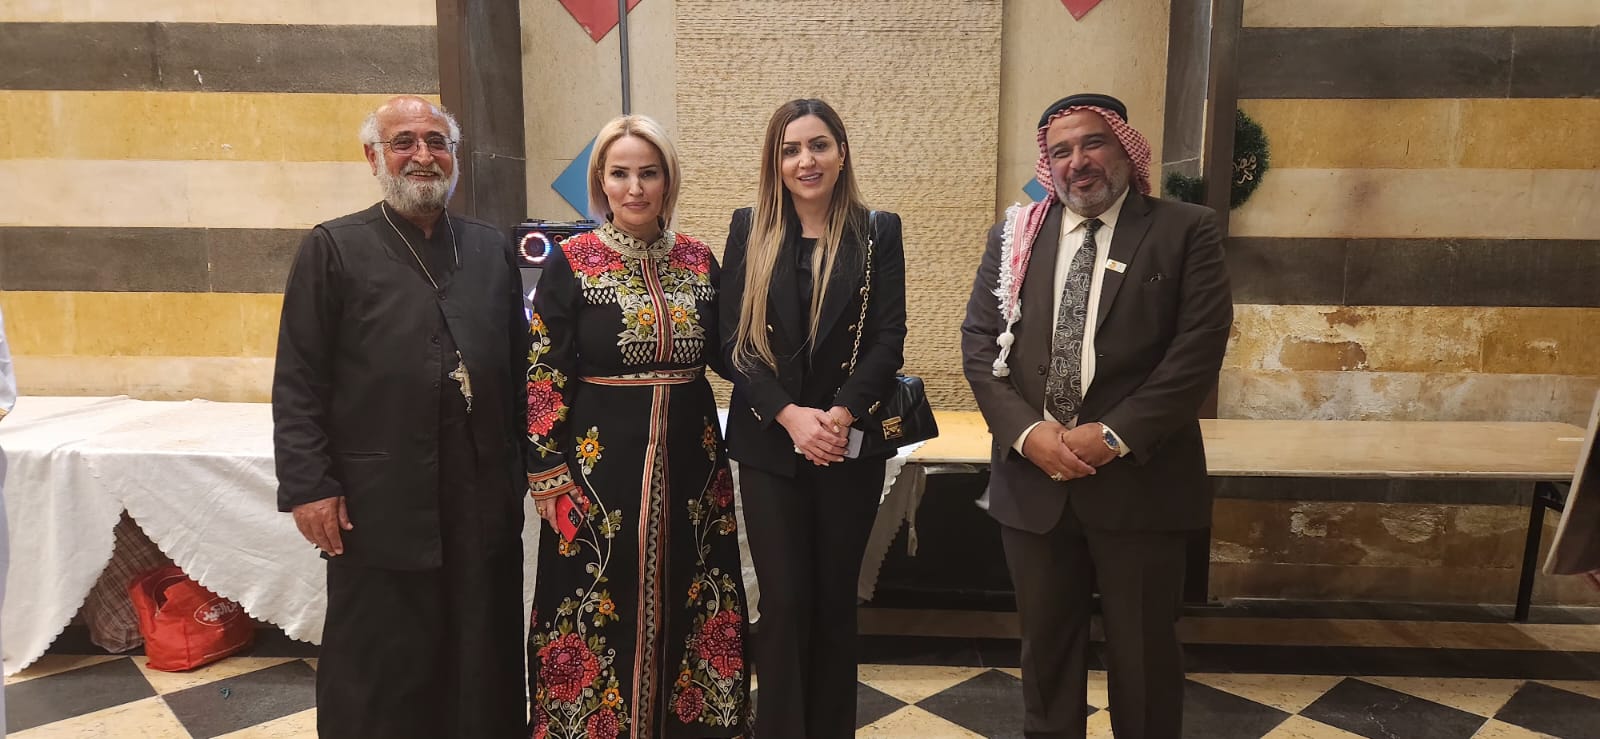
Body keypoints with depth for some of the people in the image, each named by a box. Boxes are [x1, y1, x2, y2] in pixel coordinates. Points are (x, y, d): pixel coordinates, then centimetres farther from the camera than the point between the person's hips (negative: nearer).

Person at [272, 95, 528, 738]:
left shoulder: (492, 249, 11)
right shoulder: (334, 248, 1)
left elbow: (517, 366, 11)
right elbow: (297, 384, -3)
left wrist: (523, 467, 8)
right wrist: (309, 487, -9)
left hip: (486, 502, 3)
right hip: (381, 508, -3)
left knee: (485, 668, 14)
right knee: (383, 684, 11)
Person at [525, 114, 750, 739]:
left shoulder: (698, 259, 4)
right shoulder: (571, 260, -6)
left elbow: (725, 354, 11)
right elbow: (544, 375, -6)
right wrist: (548, 477, -10)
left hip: (689, 460, 3)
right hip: (601, 464, -3)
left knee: (683, 602, 13)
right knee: (604, 605, 8)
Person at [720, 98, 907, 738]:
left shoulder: (879, 232, 3)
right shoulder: (750, 230, 4)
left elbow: (889, 338, -3)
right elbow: (734, 340, -3)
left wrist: (841, 414, -17)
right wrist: (790, 415, -15)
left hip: (851, 445, 0)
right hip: (768, 444, 0)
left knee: (835, 597, 10)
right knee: (784, 601, 3)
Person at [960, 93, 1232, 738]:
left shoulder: (1185, 232, -1)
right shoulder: (1015, 237, 8)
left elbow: (1199, 349, -9)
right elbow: (978, 339, 2)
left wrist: (1115, 436, -17)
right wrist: (1025, 430, -12)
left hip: (1138, 478, -2)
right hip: (1031, 478, 3)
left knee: (1143, 653, 12)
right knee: (1045, 643, 17)